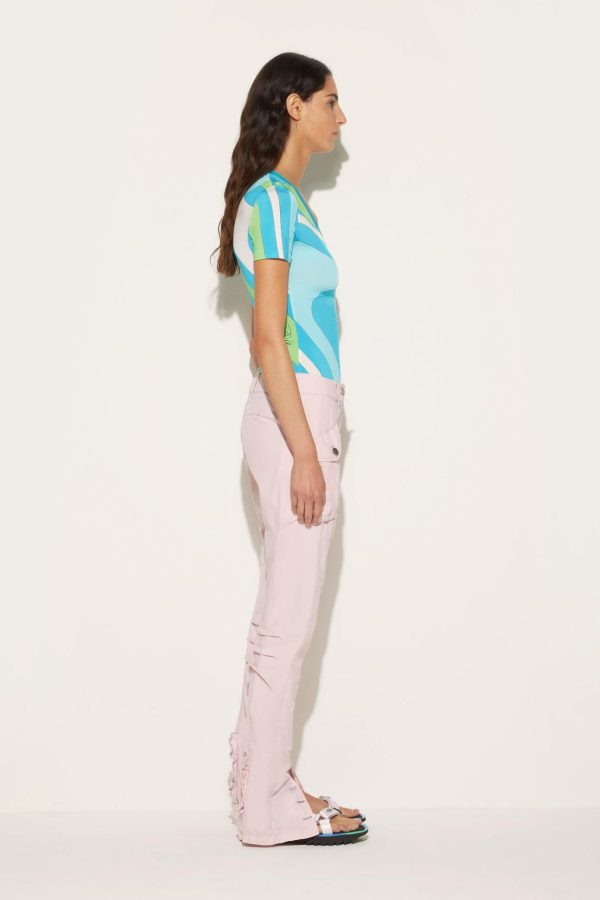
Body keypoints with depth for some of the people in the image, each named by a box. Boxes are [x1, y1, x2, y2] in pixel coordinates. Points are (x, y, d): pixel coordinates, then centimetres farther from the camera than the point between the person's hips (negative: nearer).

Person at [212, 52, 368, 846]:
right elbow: (267, 339, -18)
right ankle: (272, 808, 7)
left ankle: (259, 777, 24)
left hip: (303, 415, 10)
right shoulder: (271, 199, -12)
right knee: (290, 618, -4)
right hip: (295, 419, -10)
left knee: (281, 612, 14)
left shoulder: (285, 199, 16)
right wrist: (305, 451, -20)